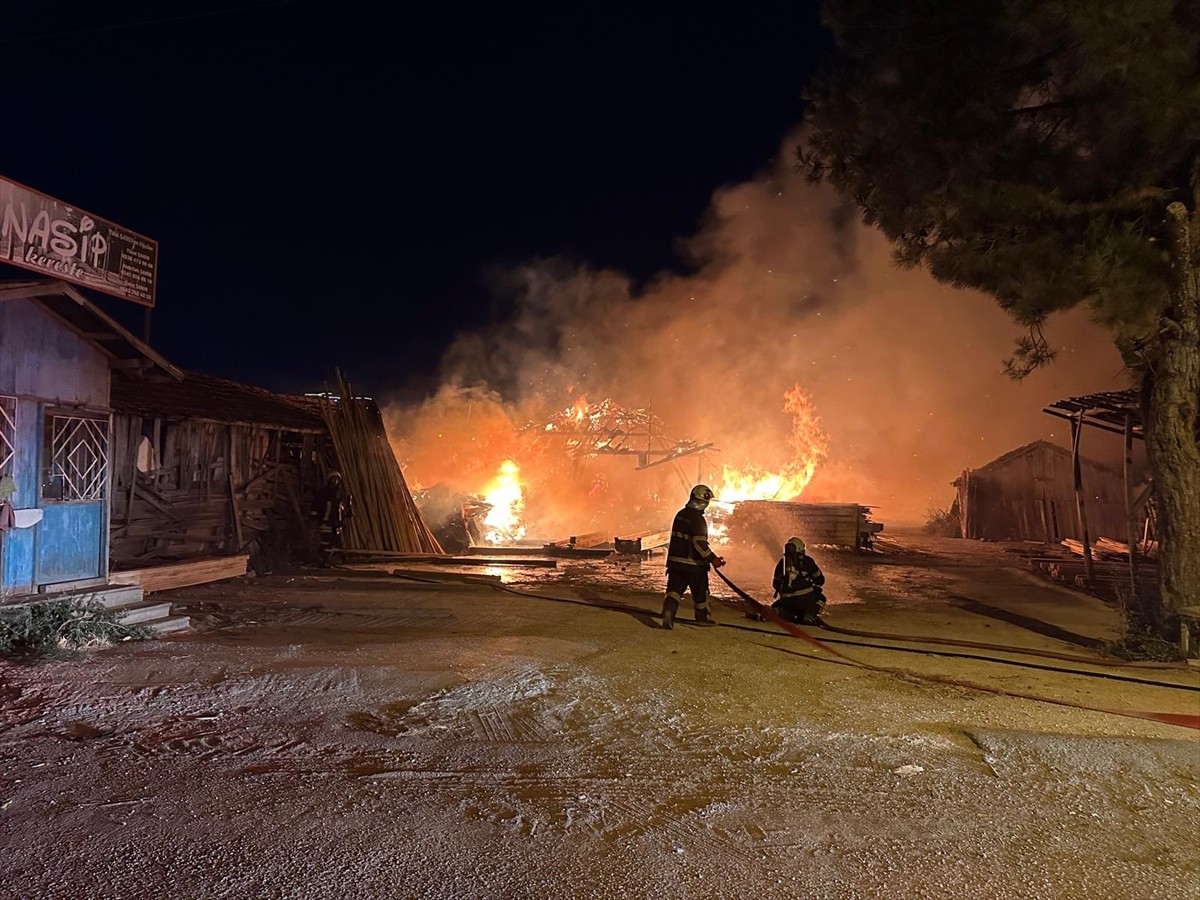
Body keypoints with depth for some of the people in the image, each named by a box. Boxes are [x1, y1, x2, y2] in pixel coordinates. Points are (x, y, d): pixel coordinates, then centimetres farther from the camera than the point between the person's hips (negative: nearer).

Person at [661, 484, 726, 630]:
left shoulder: (680, 514, 6)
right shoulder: (698, 519, -19)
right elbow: (700, 543, -25)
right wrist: (713, 559, -17)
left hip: (675, 560, 6)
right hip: (693, 563, -6)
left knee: (674, 589, 3)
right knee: (700, 592, 14)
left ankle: (668, 612, -19)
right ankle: (703, 617, 29)